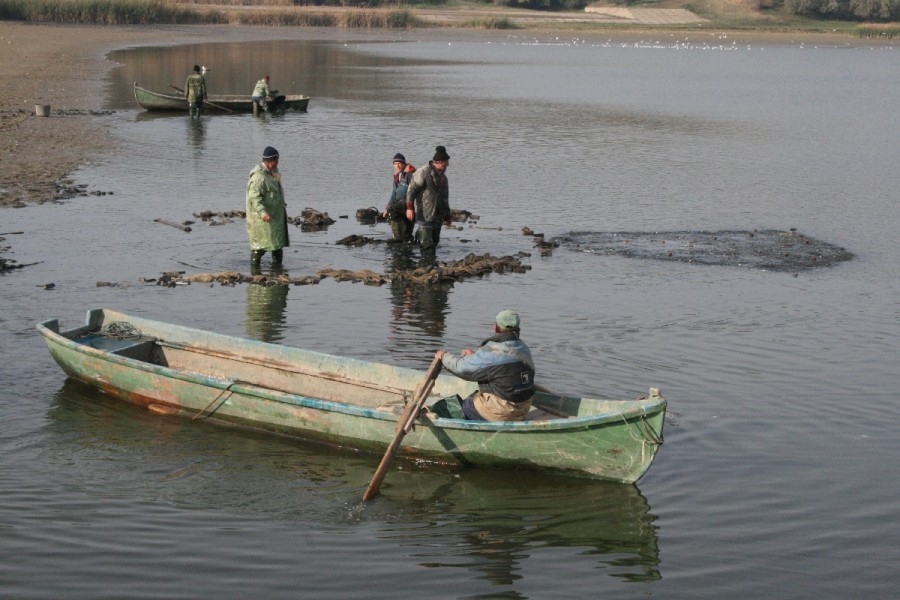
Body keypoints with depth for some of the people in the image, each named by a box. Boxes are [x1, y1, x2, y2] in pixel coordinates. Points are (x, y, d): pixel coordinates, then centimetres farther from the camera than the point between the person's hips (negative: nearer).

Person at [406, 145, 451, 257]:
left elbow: (445, 197, 23)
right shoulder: (423, 173, -9)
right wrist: (409, 208, -17)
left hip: (437, 216, 8)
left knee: (434, 241, 9)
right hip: (425, 214, -8)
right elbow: (411, 189, -10)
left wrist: (447, 216, 23)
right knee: (426, 243, -10)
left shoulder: (442, 176, 17)